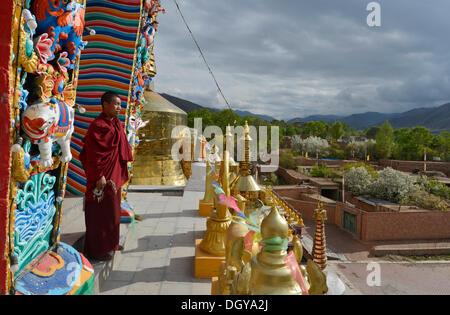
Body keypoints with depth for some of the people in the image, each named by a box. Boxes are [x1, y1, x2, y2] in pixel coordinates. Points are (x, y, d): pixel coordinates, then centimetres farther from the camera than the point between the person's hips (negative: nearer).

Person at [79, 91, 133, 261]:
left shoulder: (116, 124, 11)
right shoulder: (98, 126, -17)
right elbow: (94, 154, -21)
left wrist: (120, 174, 19)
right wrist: (100, 176, -22)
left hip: (114, 176, 10)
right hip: (103, 178, -10)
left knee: (112, 210, 19)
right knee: (101, 213, 1)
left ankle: (110, 242, 34)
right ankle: (97, 249, 15)